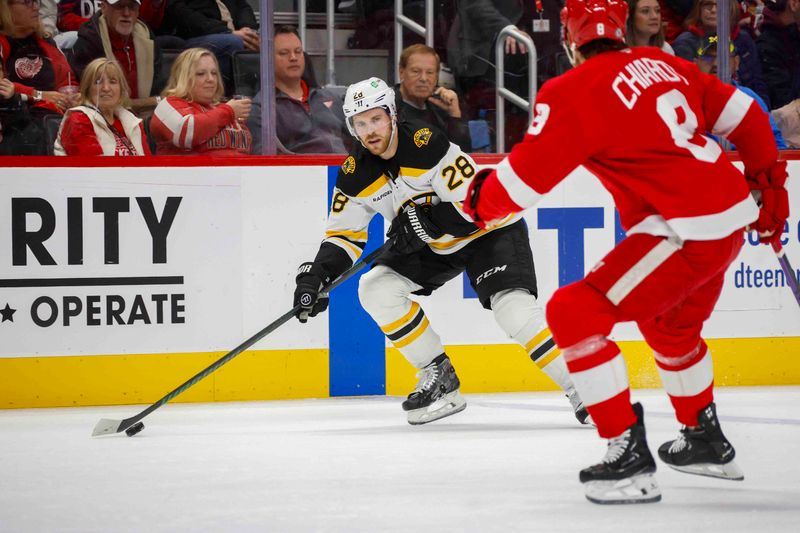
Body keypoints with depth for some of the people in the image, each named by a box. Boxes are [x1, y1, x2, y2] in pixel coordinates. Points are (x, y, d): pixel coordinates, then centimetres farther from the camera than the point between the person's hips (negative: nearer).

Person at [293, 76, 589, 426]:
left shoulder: (427, 144, -29)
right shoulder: (356, 174, -9)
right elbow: (344, 233, -1)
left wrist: (426, 222, -39)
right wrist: (317, 274, -17)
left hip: (489, 230, -7)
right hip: (434, 245, 7)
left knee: (512, 306, -27)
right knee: (375, 289, -9)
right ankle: (439, 379, 0)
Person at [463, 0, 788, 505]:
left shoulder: (576, 91, -10)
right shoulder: (662, 64, 12)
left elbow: (527, 177, -12)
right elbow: (745, 117, 17)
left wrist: (481, 200, 8)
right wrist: (769, 187, 28)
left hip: (684, 232, -9)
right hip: (731, 221, 9)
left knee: (575, 313, -8)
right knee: (670, 325, 32)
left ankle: (629, 456, -11)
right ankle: (707, 442, 48)